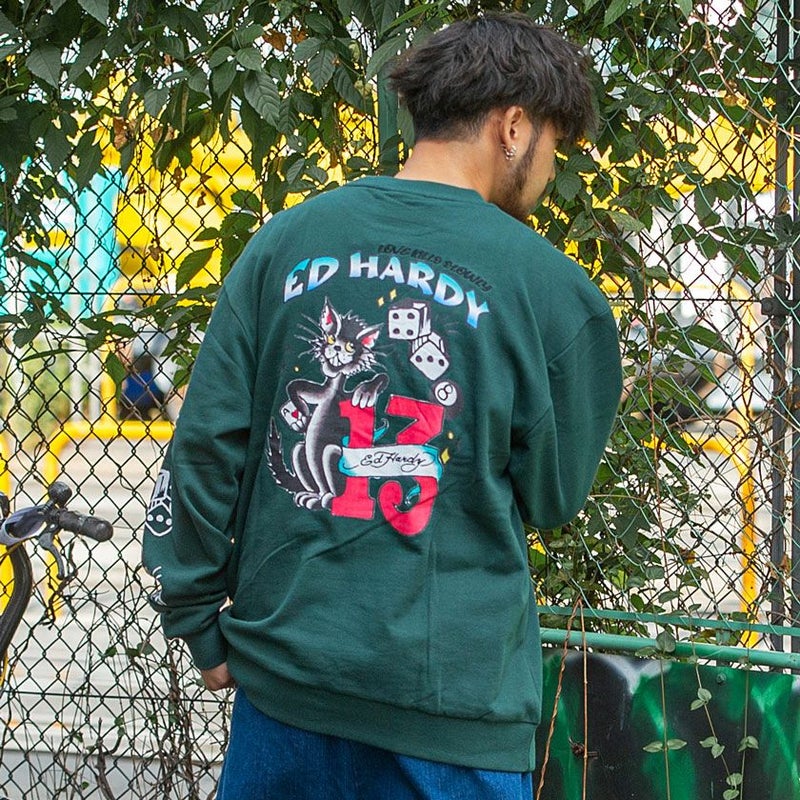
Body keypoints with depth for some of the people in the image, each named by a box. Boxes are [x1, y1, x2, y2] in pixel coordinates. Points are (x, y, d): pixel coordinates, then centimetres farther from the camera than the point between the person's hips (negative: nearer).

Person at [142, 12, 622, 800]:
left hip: (282, 670, 3)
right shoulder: (553, 288, -8)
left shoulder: (283, 241, 0)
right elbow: (549, 498, 2)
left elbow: (205, 446, 0)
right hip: (451, 697, -3)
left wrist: (201, 624, 10)